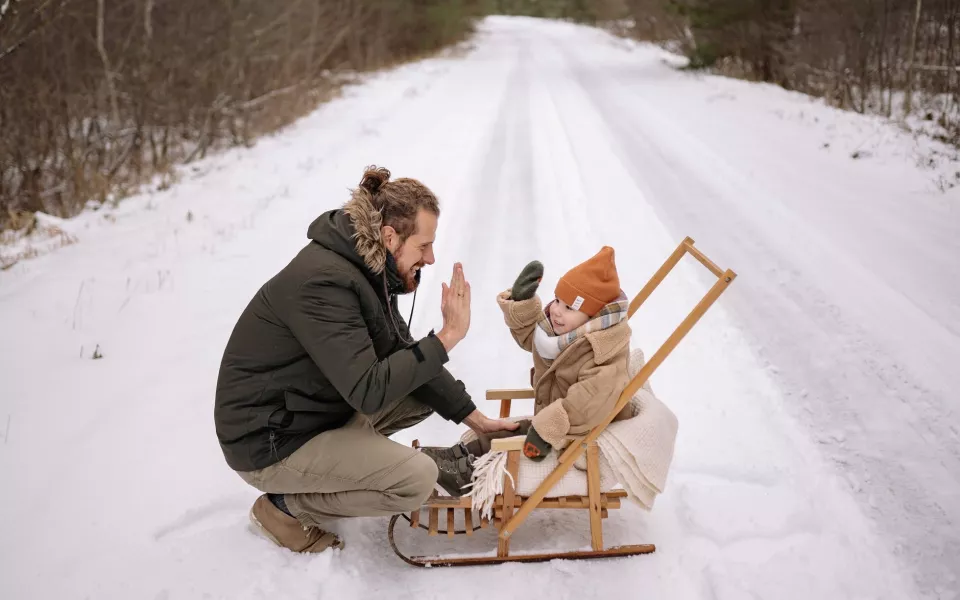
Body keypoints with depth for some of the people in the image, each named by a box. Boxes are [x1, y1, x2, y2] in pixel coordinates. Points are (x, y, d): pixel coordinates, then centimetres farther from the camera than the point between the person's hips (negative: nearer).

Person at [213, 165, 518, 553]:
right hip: (269, 443, -9)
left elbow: (402, 355, 8)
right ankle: (285, 506, -3)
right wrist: (447, 336, -30)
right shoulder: (323, 282, -28)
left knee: (429, 391, 8)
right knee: (418, 478, -21)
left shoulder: (367, 270, 1)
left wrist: (473, 417, 3)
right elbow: (368, 391, -33)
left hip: (324, 407, 9)